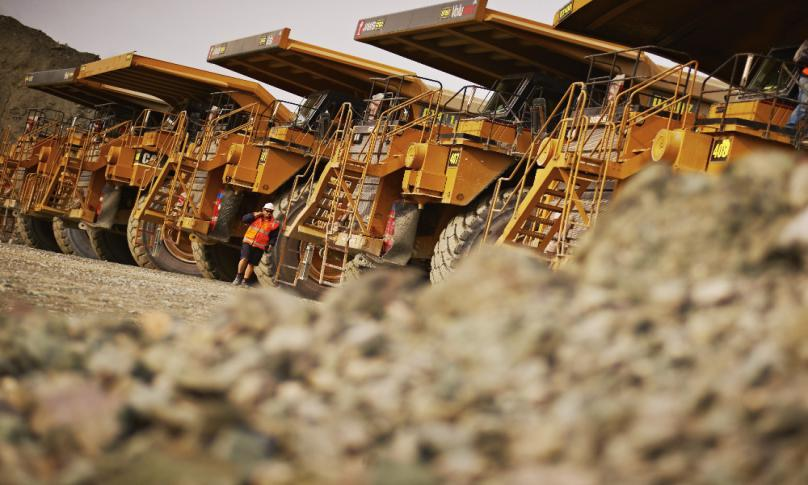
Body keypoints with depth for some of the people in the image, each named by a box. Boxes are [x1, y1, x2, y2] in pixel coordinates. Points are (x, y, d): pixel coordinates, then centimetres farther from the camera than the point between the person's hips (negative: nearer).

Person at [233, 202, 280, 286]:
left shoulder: (274, 224, 2)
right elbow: (244, 219, -8)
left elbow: (274, 237, 5)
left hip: (259, 247, 0)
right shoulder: (256, 217, 4)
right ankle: (238, 277, -1)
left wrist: (270, 245, -10)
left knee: (251, 264, 3)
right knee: (244, 259, -17)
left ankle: (244, 281, 11)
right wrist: (256, 214, -12)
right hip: (248, 242, 0)